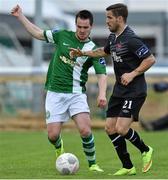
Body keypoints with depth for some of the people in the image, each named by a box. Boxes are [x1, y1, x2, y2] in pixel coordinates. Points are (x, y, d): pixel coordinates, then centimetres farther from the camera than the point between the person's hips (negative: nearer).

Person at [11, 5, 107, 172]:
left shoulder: (93, 49, -3)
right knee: (52, 135, -5)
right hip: (55, 93, 1)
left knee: (85, 130, -19)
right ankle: (59, 148, 32)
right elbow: (38, 33, 14)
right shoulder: (63, 36, 4)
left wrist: (102, 93, -29)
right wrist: (20, 16, 11)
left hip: (76, 94, -1)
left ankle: (92, 164, 2)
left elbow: (102, 74, -11)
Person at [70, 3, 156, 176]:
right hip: (119, 90, 9)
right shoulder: (113, 37, 9)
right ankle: (128, 167, 12)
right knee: (110, 128, 3)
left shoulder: (131, 39, -19)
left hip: (134, 92, -9)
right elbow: (104, 51, 31)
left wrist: (133, 74, -21)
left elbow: (150, 59, -19)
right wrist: (83, 53, 25)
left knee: (121, 129, -16)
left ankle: (145, 150, 11)